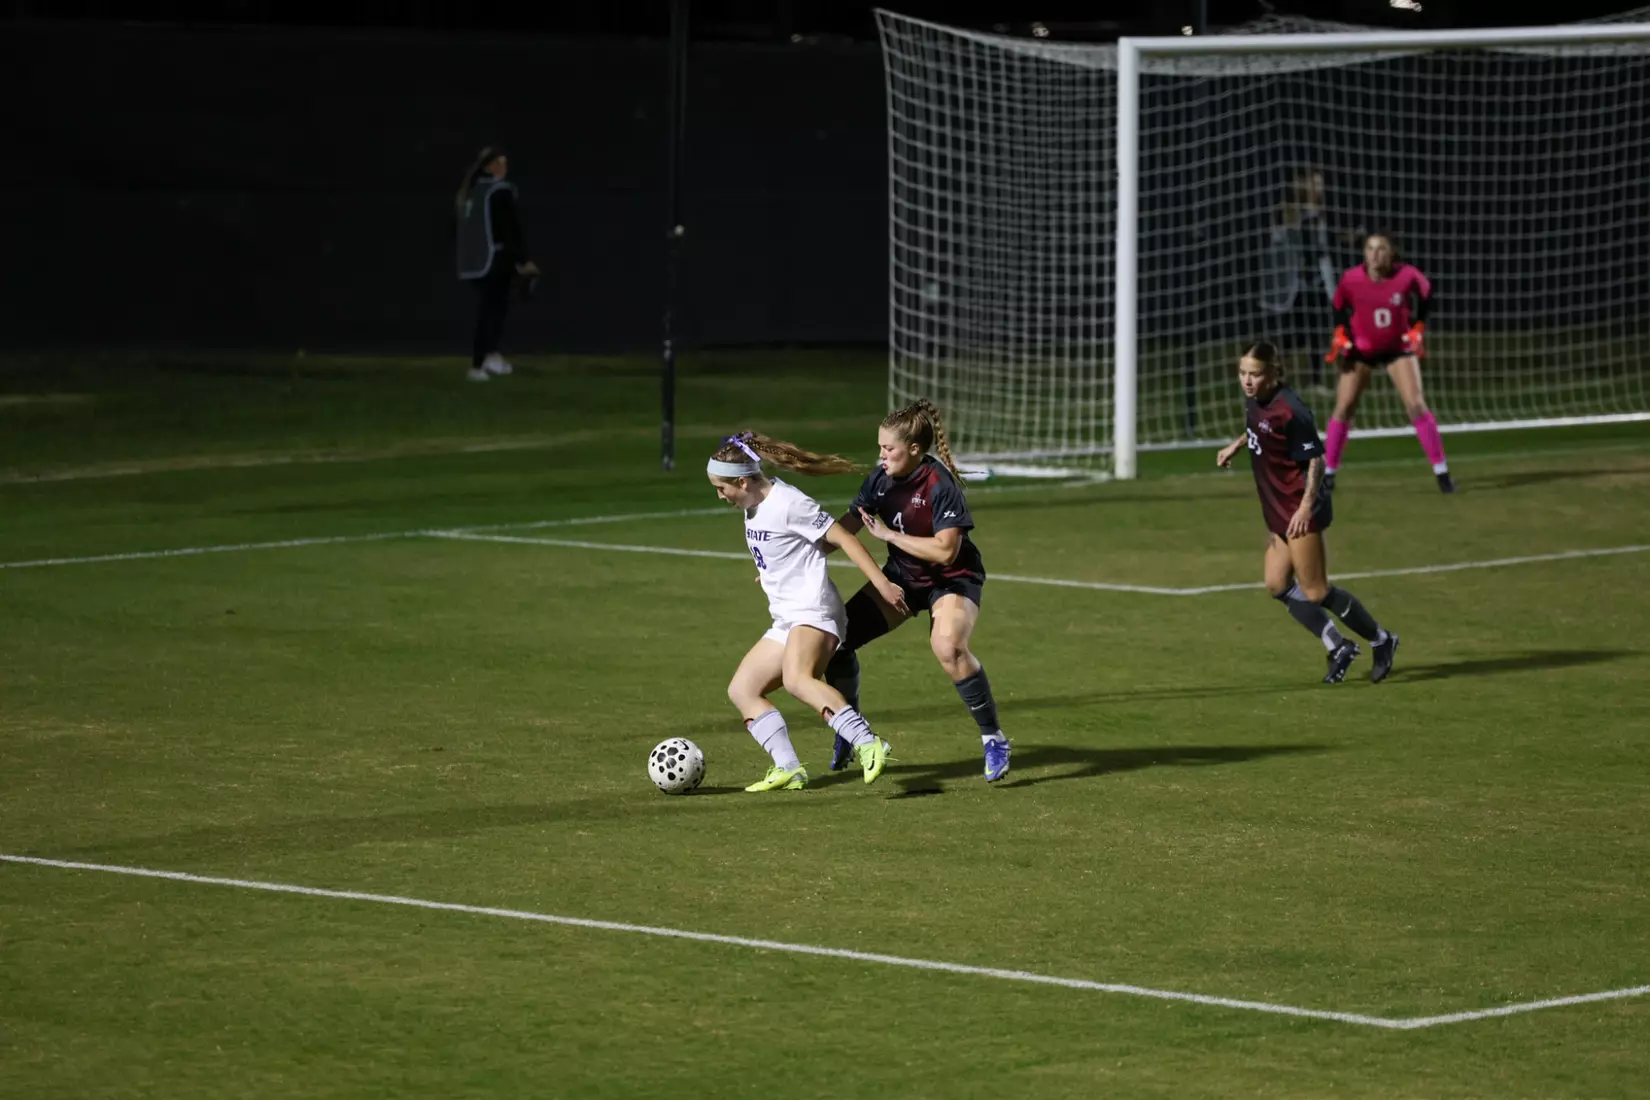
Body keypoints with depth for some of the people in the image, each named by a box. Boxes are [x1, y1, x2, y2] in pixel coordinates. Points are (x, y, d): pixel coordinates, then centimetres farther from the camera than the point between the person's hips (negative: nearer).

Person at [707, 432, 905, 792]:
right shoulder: (754, 508, 13)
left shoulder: (788, 503, -14)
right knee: (741, 690, 6)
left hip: (813, 612, -11)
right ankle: (789, 769, -6)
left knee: (797, 679, -35)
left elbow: (844, 538, -14)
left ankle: (868, 745, -42)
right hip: (786, 620, 11)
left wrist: (882, 584, -17)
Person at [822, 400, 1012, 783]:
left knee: (948, 647, -35)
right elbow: (847, 525, 5)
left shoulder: (940, 485, -26)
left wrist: (888, 534, -27)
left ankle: (993, 739, -18)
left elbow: (945, 550, -31)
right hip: (902, 576, 7)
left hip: (952, 579, -7)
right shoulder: (881, 478, -7)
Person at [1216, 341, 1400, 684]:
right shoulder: (1255, 402, 3)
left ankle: (1381, 641, 14)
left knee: (1315, 592, -4)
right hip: (1277, 510, 10)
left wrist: (1306, 506, -25)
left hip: (1300, 510, -10)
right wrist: (1236, 445, 16)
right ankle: (1339, 648, 20)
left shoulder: (1289, 411, -23)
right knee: (1278, 585, 9)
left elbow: (1315, 459, -20)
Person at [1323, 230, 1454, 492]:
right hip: (1360, 349, 1)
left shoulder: (1407, 277, -19)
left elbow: (1426, 293, 4)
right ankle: (1328, 472, 11)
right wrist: (1340, 334, -6)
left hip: (1399, 347, -1)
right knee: (1343, 408, -3)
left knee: (1415, 405, -11)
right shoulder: (1351, 280, -17)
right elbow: (1339, 305, 4)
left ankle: (1441, 471, -3)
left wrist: (1418, 328, -1)